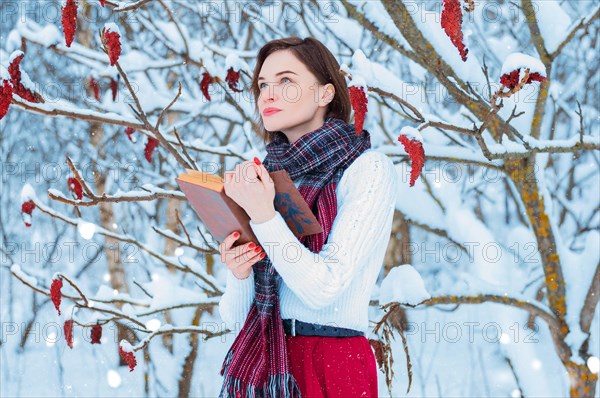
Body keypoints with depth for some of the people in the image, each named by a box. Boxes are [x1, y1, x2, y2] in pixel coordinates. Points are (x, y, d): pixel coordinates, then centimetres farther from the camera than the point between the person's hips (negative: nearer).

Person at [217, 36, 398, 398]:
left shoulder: (369, 169, -7)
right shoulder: (264, 177, 8)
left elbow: (323, 289, -17)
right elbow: (235, 315, 7)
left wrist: (263, 216, -21)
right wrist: (239, 274, -12)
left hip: (332, 367, -5)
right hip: (258, 364, 5)